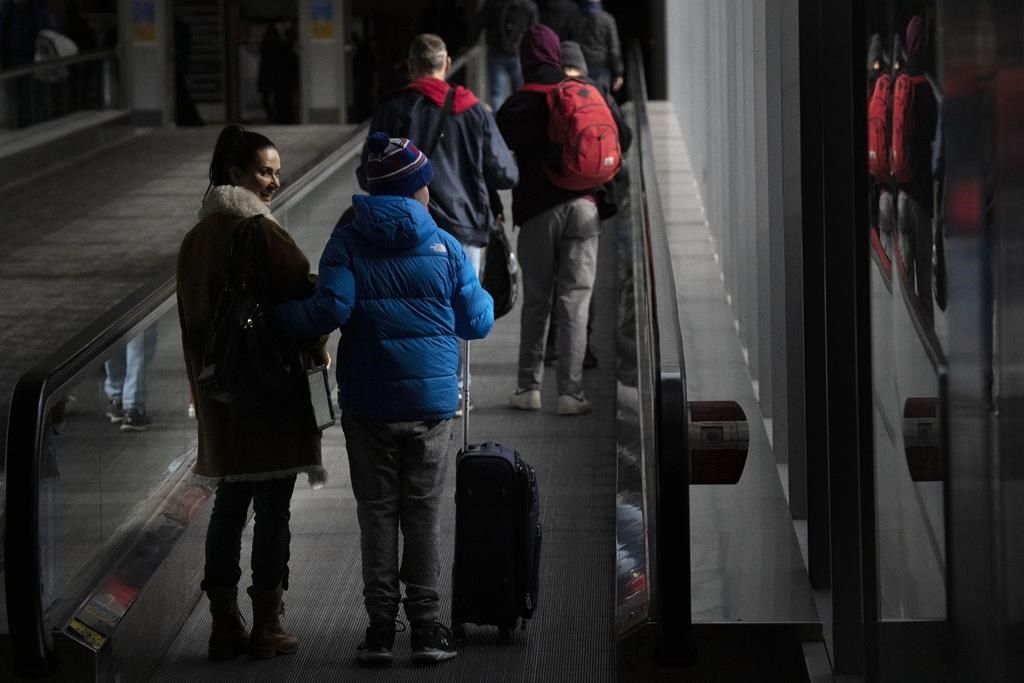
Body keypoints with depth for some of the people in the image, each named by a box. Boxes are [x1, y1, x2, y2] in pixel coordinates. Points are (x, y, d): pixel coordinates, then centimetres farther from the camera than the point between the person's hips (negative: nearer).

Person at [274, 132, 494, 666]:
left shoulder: (347, 241, -2)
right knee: (423, 512, 5)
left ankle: (381, 626, 3)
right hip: (432, 399, 0)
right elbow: (476, 322, 6)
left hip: (368, 402, 0)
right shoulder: (444, 246, 1)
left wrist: (275, 315, -1)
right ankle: (426, 627, 4)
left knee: (376, 511, 6)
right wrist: (486, 296, 28)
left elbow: (331, 309, -15)